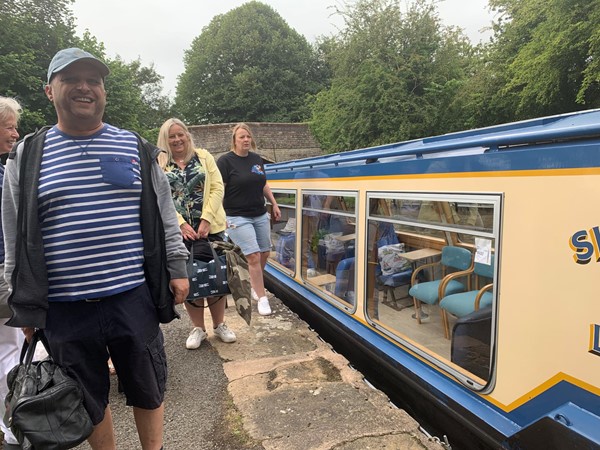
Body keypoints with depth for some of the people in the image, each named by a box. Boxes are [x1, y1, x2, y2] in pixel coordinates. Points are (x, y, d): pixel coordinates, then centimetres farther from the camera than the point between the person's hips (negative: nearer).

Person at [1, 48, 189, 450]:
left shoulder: (137, 150, 3)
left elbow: (166, 217, 7)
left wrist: (176, 269, 3)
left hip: (133, 298, 0)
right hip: (64, 309, 1)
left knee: (148, 390, 16)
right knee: (90, 402, 18)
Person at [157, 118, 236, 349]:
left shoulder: (203, 156, 7)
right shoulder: (159, 163, 5)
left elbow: (217, 188, 0)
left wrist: (206, 219, -10)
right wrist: (181, 224, -12)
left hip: (210, 227, 0)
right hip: (179, 231, 0)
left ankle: (219, 325, 22)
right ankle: (198, 328, 22)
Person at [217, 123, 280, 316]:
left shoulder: (257, 159, 9)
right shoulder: (226, 161, -8)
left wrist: (274, 204, 16)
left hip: (260, 215, 7)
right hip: (238, 218, -6)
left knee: (265, 253, 11)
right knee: (254, 256, -8)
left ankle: (255, 286, 33)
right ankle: (262, 298, 5)